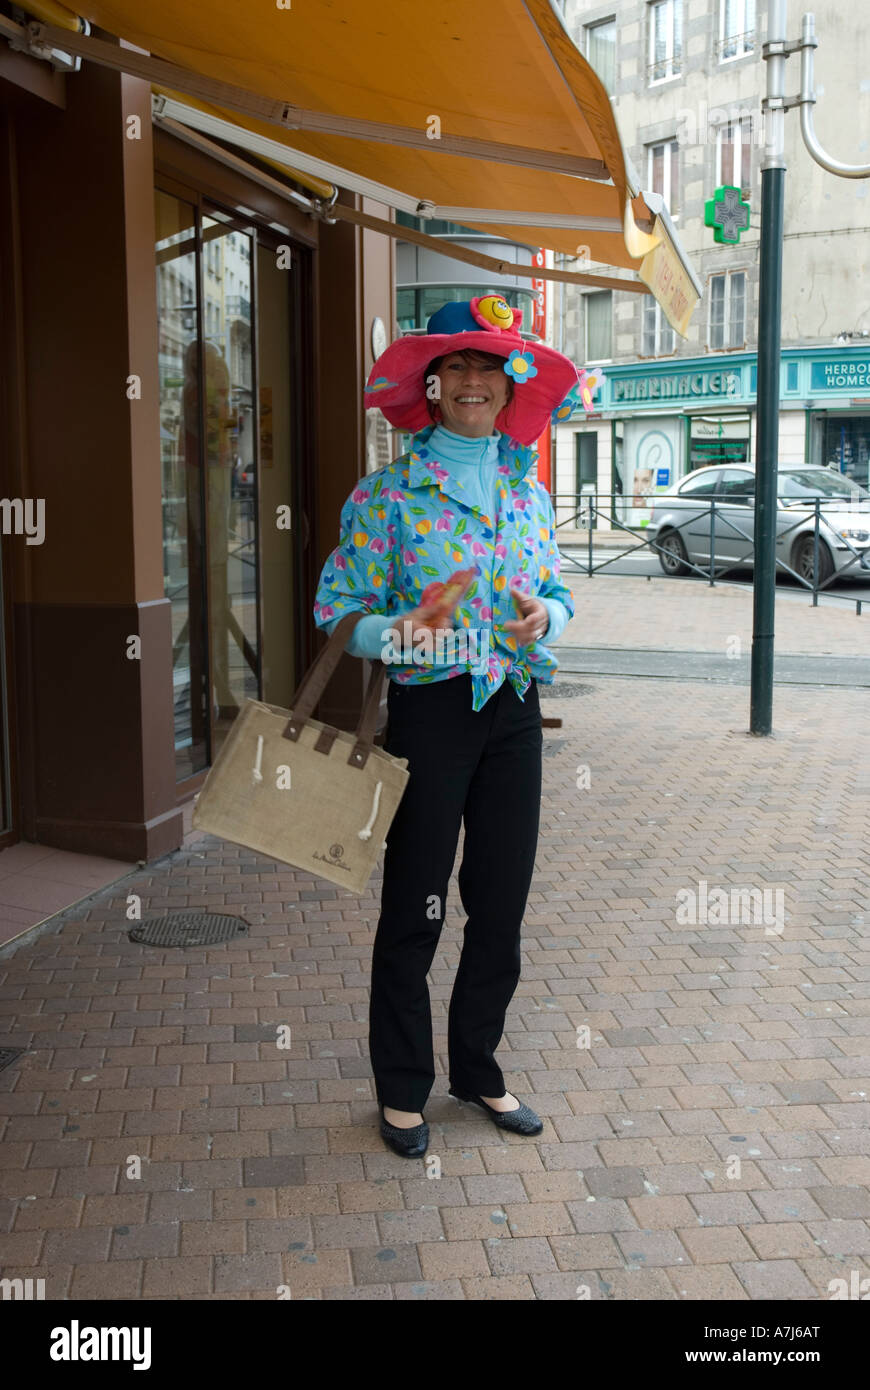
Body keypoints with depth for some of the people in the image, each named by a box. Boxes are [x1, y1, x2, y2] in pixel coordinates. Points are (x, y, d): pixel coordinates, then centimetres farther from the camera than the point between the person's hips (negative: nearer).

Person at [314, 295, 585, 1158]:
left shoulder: (527, 490, 10)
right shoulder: (388, 494, -5)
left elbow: (558, 590, 19)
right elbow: (337, 609, -8)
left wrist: (548, 615, -4)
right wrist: (397, 633, -27)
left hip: (513, 709, 5)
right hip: (430, 710, -5)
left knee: (501, 902, 12)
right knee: (414, 908, 4)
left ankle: (477, 1069, 31)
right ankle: (403, 1088, 23)